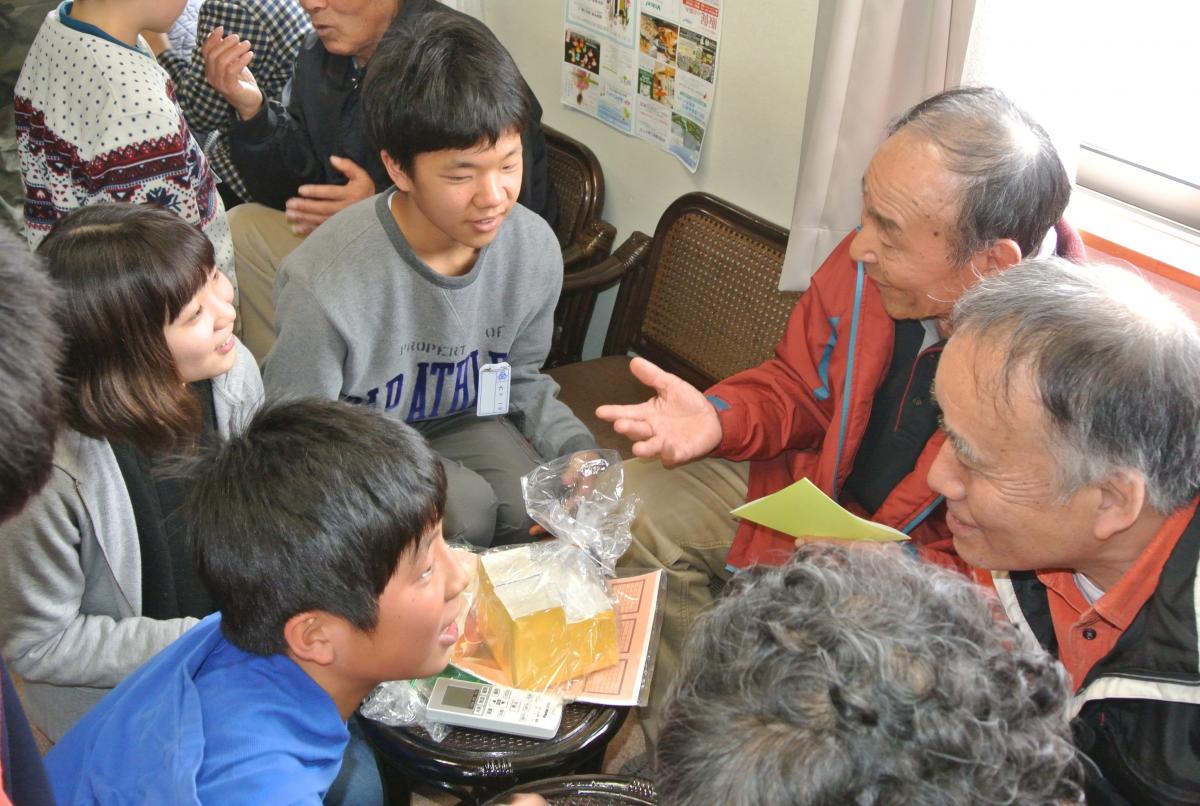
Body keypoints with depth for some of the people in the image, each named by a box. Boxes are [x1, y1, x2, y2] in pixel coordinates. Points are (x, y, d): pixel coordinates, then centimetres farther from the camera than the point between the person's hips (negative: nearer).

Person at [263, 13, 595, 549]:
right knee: (468, 507, -29)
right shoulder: (323, 285, -32)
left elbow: (521, 379, 5)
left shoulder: (535, 248, -15)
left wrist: (578, 450, -12)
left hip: (457, 421, 4)